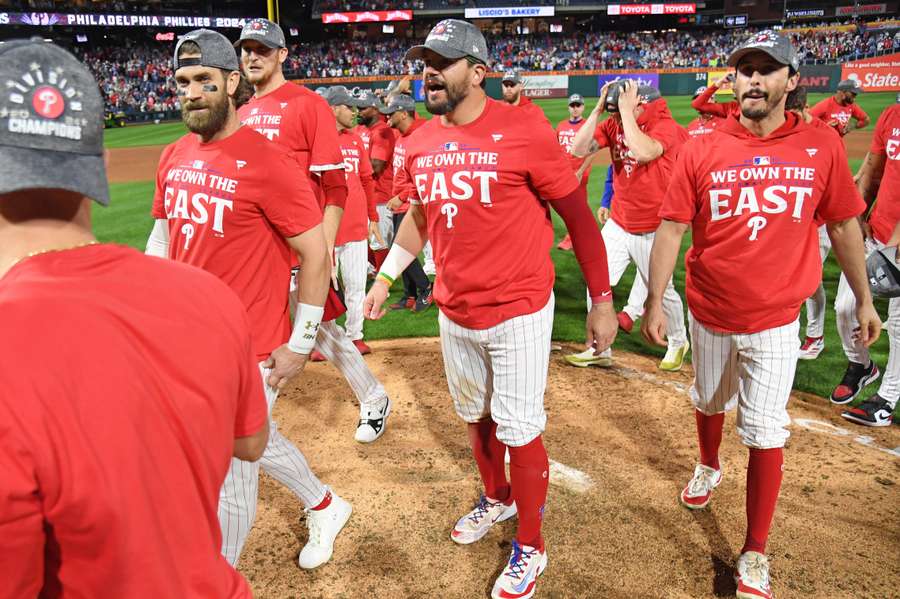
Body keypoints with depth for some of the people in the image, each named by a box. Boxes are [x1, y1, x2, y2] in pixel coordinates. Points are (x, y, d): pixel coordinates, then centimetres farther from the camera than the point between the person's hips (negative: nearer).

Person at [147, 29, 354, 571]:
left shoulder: (267, 161, -17)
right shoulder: (174, 157, 6)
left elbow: (317, 256, -16)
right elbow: (163, 234, 17)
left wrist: (299, 347, -13)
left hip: (250, 349, -8)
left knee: (231, 476, 6)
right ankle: (325, 507, 49)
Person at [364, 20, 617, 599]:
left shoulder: (524, 130, -15)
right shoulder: (419, 143, 3)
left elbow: (579, 216, -10)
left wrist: (603, 301, -10)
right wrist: (386, 278, 19)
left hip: (519, 313, -6)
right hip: (454, 312, 6)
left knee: (520, 432, 4)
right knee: (477, 417, 22)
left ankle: (531, 547, 26)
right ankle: (497, 498, 48)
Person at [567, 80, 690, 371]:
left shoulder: (666, 126, -16)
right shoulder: (613, 125, 1)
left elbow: (644, 153, -36)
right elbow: (579, 149, -9)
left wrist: (627, 111, -27)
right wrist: (597, 109, -13)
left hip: (651, 230, -5)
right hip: (617, 224, 5)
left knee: (662, 291, 9)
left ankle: (678, 342, 36)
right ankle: (600, 349, 18)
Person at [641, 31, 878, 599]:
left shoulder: (822, 149, -5)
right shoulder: (702, 151, -7)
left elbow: (844, 226, 4)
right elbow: (671, 228, -6)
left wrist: (864, 300, 7)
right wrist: (655, 302, -9)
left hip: (775, 321, -1)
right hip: (710, 314, 1)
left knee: (766, 434, 0)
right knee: (710, 403, 23)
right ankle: (709, 467, 55)